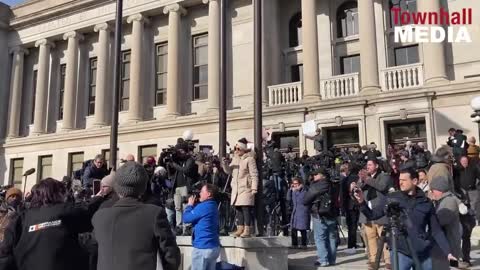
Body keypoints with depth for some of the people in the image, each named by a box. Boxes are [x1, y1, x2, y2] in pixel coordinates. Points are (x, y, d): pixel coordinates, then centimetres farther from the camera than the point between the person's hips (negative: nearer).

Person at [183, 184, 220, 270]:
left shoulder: (204, 206, -18)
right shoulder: (213, 205, 11)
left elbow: (186, 218, -12)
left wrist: (190, 204, 1)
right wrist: (194, 205, 7)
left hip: (203, 248, -9)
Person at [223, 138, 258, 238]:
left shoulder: (249, 159, -6)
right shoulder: (235, 158, 17)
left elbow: (254, 175, -9)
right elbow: (229, 171, 16)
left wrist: (254, 188, -15)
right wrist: (225, 164, -4)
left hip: (246, 188, -7)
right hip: (236, 188, 7)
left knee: (246, 209, -9)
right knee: (238, 209, 9)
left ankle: (248, 230, -5)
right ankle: (240, 229, 16)